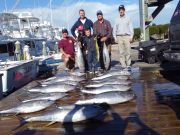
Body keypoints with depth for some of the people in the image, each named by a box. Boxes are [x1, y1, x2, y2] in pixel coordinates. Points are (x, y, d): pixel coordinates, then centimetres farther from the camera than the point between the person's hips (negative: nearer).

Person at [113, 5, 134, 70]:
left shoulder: (128, 19, 10)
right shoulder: (117, 20, 15)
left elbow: (131, 28, 7)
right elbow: (114, 29, 16)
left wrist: (131, 36, -2)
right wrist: (115, 37, 6)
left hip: (127, 36, -1)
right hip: (119, 37, 2)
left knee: (128, 51, -8)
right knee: (121, 52, -2)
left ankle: (128, 65, -3)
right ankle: (124, 66, 0)